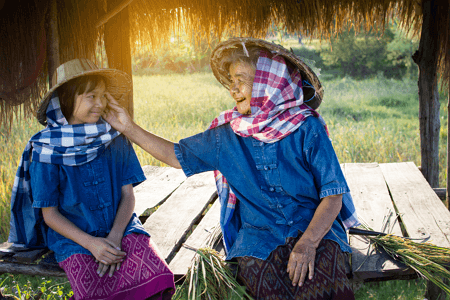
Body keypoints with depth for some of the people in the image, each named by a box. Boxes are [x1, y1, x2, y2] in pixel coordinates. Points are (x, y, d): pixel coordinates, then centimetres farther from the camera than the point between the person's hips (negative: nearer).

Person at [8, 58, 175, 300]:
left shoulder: (114, 137, 3)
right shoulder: (46, 149, -5)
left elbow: (128, 194, 4)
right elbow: (49, 214, -2)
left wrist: (115, 237, -14)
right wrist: (91, 243, -16)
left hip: (121, 228, 2)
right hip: (73, 238, -2)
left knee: (159, 279, -26)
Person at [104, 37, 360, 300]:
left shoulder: (307, 128, -4)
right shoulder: (226, 136, 7)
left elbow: (333, 195, -8)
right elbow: (176, 155, 19)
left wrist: (308, 242, -24)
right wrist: (130, 128, 13)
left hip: (315, 229, -1)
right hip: (258, 235, 2)